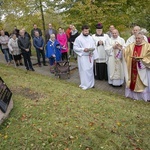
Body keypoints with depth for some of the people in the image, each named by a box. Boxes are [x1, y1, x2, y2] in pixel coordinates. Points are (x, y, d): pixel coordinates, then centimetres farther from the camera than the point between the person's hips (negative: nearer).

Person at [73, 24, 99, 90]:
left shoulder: (90, 38, 8)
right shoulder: (78, 38, -6)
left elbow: (94, 47, 9)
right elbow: (75, 48, -7)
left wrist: (95, 56, 3)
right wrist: (83, 49, -19)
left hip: (90, 57, 5)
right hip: (83, 57, -4)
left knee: (90, 70, 11)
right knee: (84, 70, -1)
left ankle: (91, 83, 25)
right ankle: (84, 84, 11)